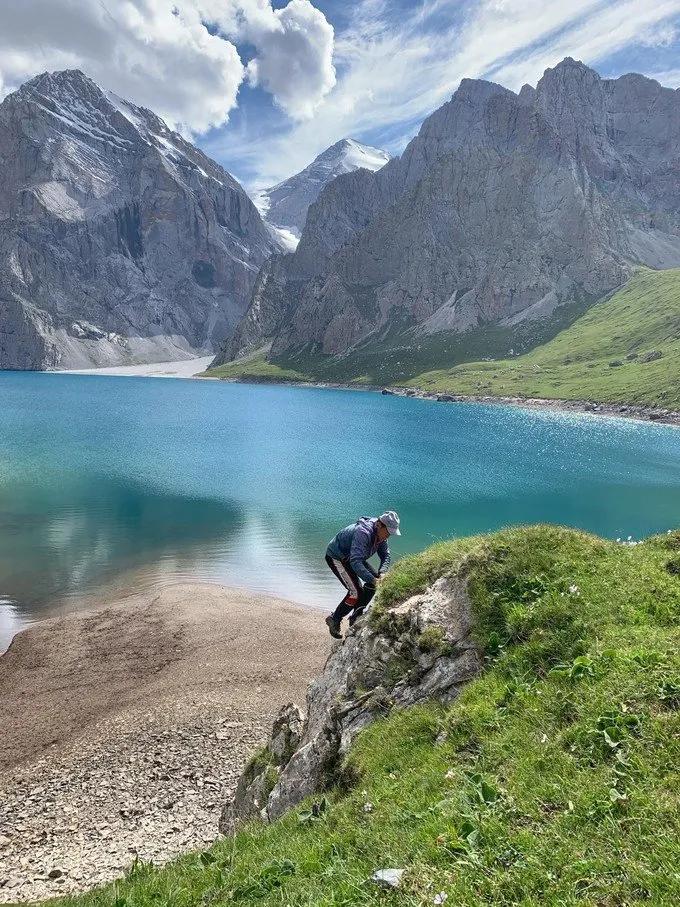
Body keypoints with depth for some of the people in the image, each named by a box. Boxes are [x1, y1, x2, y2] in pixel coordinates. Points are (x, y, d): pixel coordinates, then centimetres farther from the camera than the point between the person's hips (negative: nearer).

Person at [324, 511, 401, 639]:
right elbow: (355, 562, -44)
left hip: (352, 557, 9)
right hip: (336, 557, -9)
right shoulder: (363, 533, -37)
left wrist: (381, 573, -21)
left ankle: (356, 616, 10)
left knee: (375, 578, -2)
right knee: (356, 591, -18)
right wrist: (373, 580, -45)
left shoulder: (380, 534, -9)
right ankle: (334, 620, 2)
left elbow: (386, 556, -2)